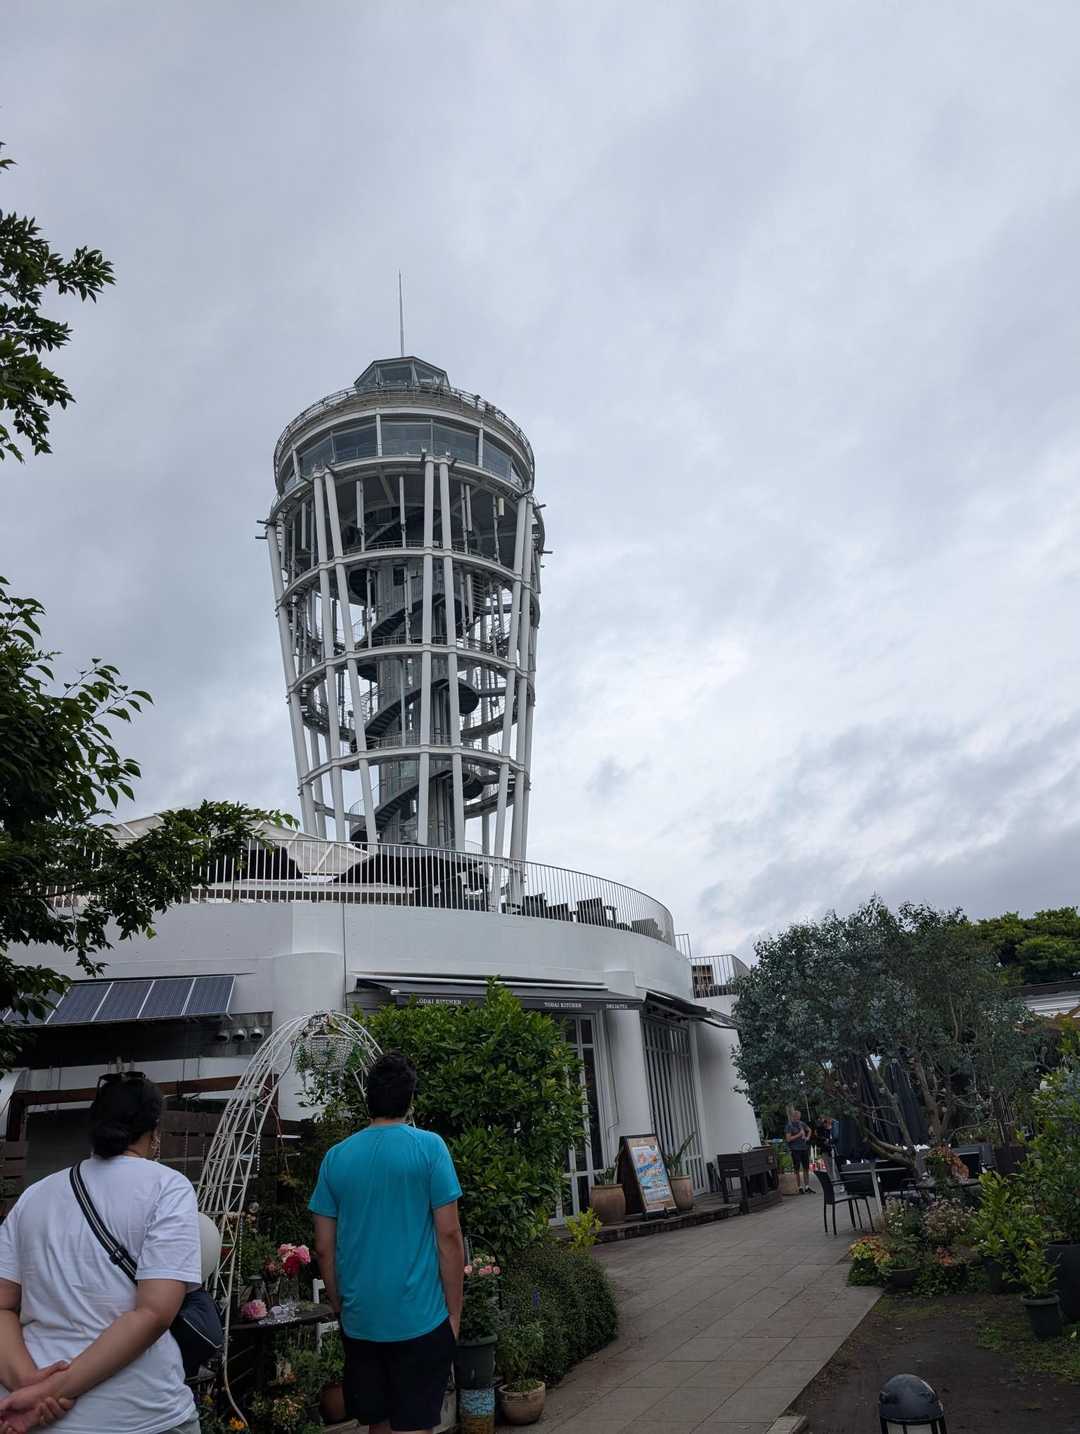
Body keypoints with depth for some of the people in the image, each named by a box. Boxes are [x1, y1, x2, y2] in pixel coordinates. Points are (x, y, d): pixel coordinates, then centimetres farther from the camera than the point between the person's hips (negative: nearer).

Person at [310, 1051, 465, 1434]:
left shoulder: (336, 1157, 1)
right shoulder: (429, 1147, -10)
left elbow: (324, 1248, 5)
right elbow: (448, 1235, -10)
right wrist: (454, 1312, 0)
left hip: (359, 1320, 4)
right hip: (419, 1318, -4)